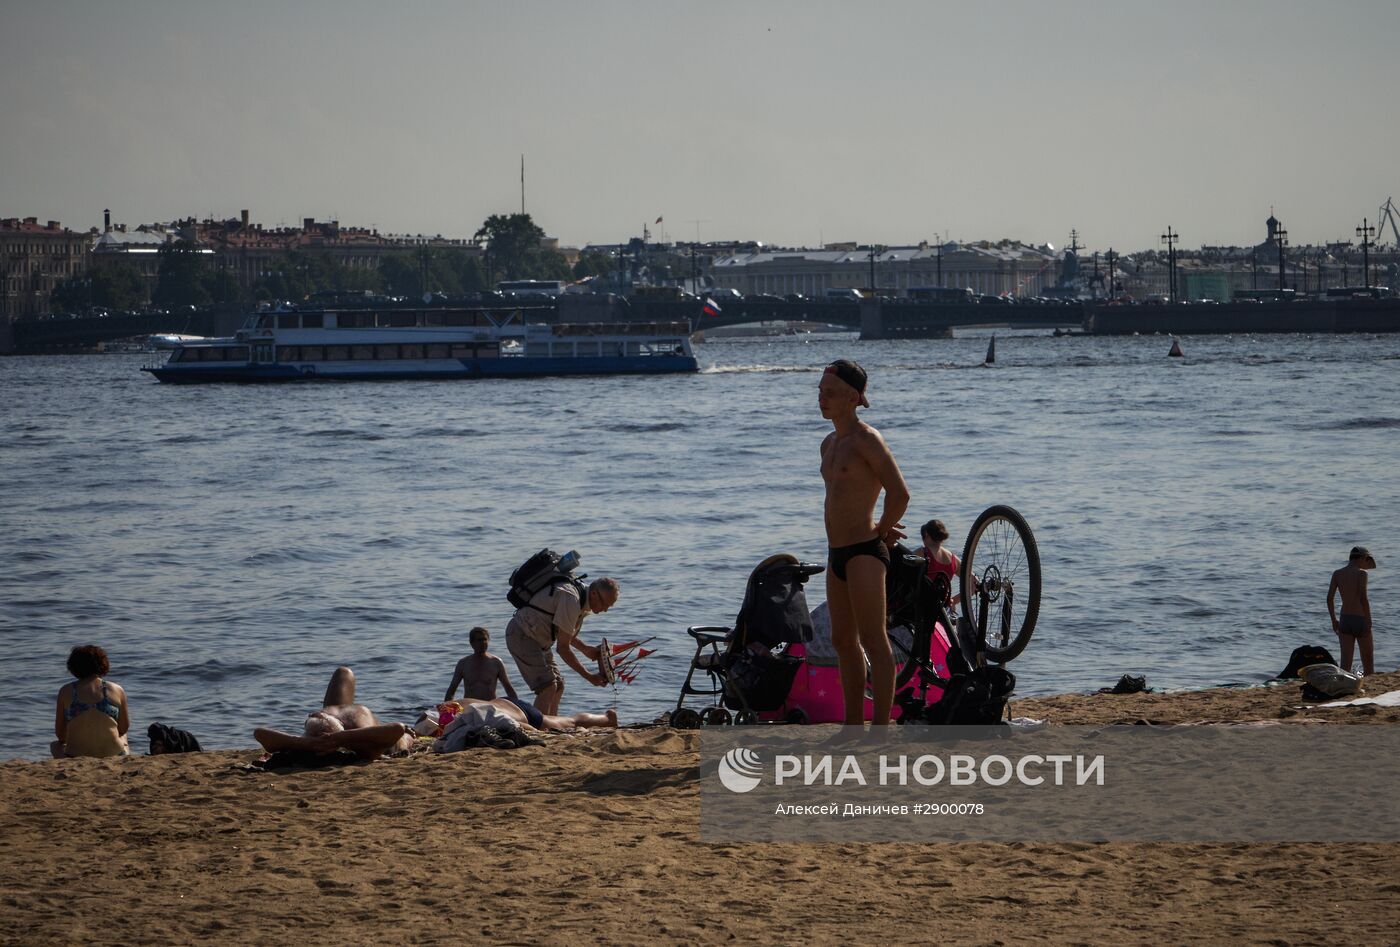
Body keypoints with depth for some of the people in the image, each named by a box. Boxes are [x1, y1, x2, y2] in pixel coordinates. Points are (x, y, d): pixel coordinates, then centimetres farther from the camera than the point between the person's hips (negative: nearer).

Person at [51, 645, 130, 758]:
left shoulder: (66, 692, -4)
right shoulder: (117, 690, -3)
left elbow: (60, 733, 3)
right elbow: (124, 728, 8)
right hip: (113, 754, 1)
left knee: (55, 745, 37)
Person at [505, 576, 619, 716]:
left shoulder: (585, 605, 4)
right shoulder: (571, 600, -27)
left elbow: (564, 634, 19)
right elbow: (562, 647, -25)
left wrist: (586, 649, 3)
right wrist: (588, 676, -22)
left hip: (536, 639, 10)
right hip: (521, 635, -10)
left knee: (558, 687, 8)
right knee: (548, 686, -20)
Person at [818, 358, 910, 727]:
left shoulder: (867, 440, -12)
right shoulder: (829, 444, 16)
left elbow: (900, 493, -20)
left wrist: (881, 531, -6)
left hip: (864, 553, -10)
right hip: (837, 554, 10)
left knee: (873, 642, -8)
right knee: (843, 642, 13)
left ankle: (881, 728, -7)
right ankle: (854, 726, 20)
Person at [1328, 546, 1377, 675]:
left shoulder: (1337, 574, 5)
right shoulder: (1361, 573, -9)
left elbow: (1330, 598, 3)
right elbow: (1363, 599, -16)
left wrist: (1334, 620, 11)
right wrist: (1368, 620, -11)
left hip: (1345, 620, 4)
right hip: (1360, 620, -4)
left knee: (1345, 662, 1)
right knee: (1367, 663, 9)